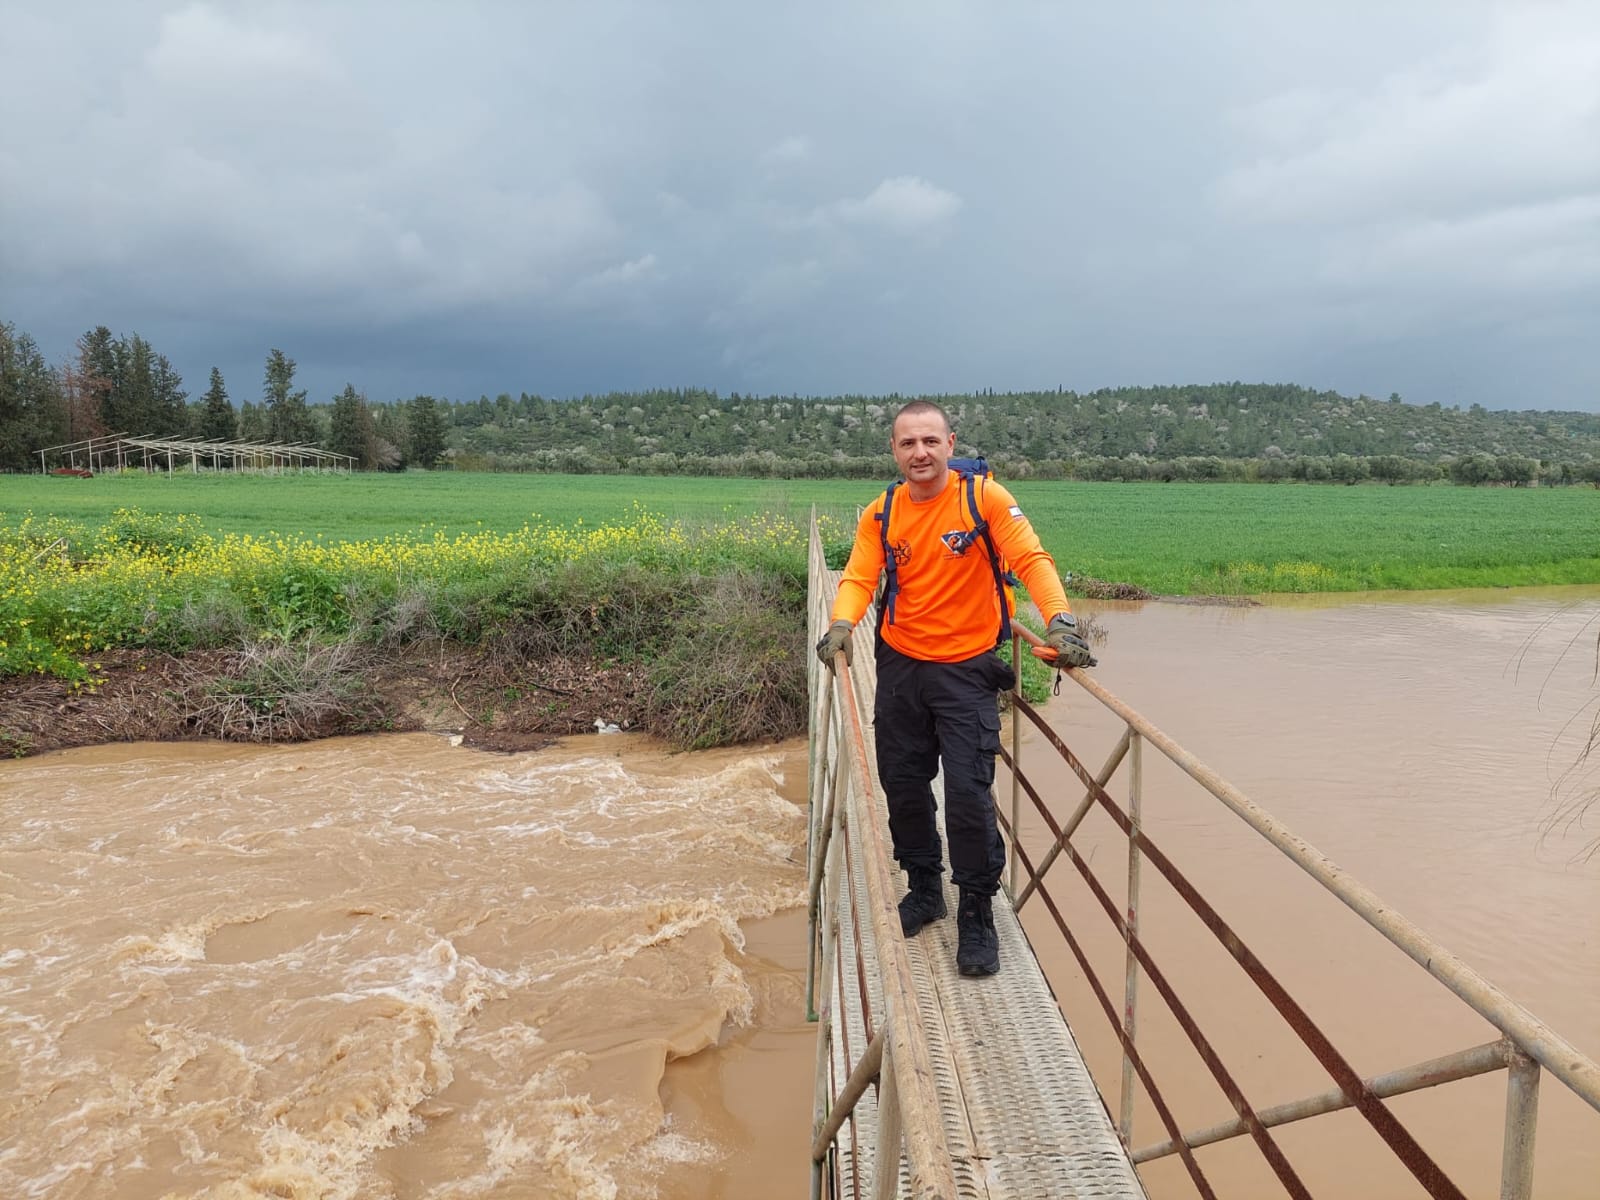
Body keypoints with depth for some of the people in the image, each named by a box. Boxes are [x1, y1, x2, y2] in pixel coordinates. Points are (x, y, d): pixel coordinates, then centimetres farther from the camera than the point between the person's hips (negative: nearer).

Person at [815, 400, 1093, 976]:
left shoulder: (984, 497, -9)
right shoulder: (880, 514, 2)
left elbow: (1031, 558, -17)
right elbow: (859, 579, -6)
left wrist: (1060, 622, -33)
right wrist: (841, 625, -27)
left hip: (966, 669, -4)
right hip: (899, 667, 4)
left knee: (968, 793, -9)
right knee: (902, 784, 12)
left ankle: (977, 915, 10)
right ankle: (924, 889, 34)